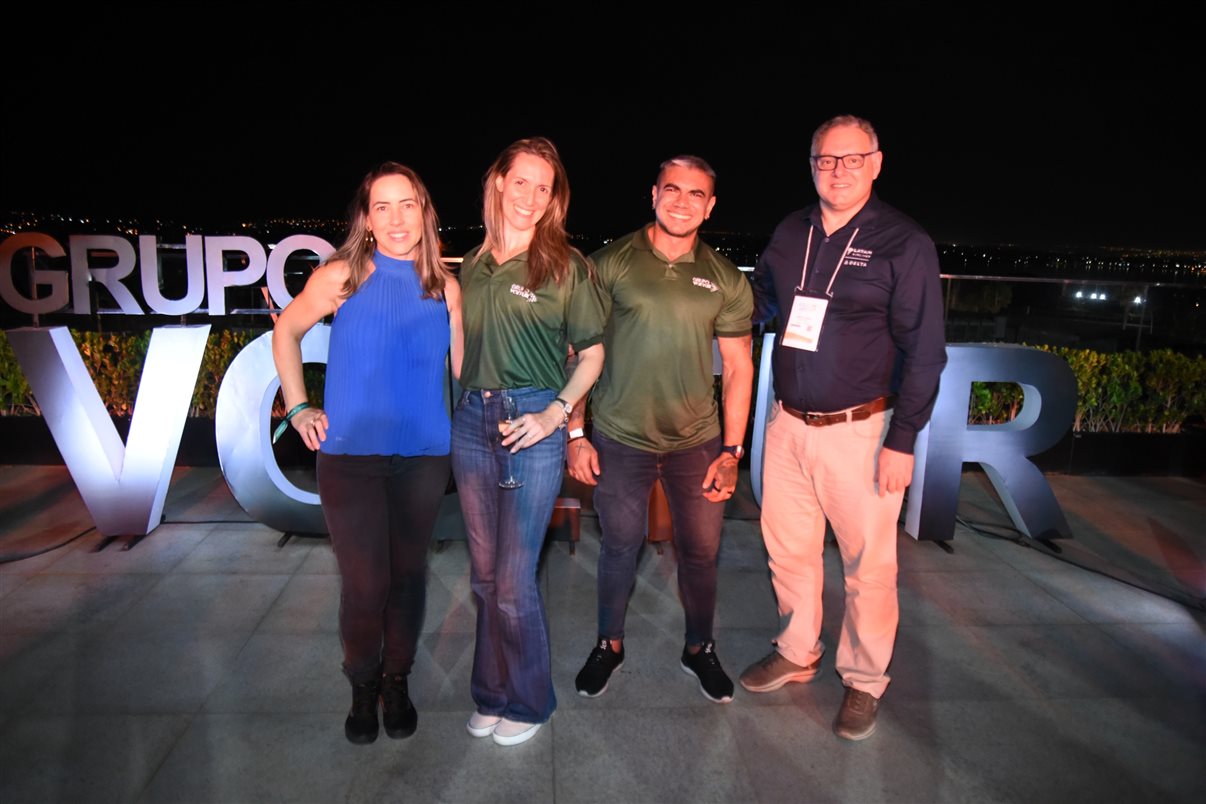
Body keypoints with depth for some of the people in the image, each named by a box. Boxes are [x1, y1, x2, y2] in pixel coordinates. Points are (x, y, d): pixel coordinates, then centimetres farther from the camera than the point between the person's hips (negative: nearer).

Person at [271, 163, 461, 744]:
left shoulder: (445, 288, 1)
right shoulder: (341, 276, -3)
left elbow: (465, 370, 10)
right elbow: (286, 331, 11)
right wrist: (297, 407, 5)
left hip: (423, 455, 2)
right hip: (350, 453, -1)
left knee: (408, 573, 12)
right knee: (364, 583, 0)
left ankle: (397, 681, 34)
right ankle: (362, 686, 27)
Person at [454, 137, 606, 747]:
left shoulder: (565, 264, -1)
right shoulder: (473, 266, 11)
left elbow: (592, 353, 1)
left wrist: (556, 413, -11)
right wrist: (460, 405, 6)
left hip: (533, 422, -4)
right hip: (471, 420, 5)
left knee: (514, 578, -2)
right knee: (484, 573, 12)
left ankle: (528, 702, 22)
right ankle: (492, 692, 32)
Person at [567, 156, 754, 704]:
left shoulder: (726, 281, 2)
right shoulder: (610, 264, -4)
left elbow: (739, 366, 4)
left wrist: (732, 452, 0)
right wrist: (575, 433, -5)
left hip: (696, 442, 2)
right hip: (619, 438, -1)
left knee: (700, 552, 11)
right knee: (619, 545, 12)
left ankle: (699, 648, 36)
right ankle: (609, 644, 36)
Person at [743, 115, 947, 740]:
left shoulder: (904, 243, -7)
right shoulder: (790, 233, 8)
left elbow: (924, 351, -8)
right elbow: (756, 305, 23)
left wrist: (902, 441, -12)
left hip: (860, 431, -4)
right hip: (787, 424, 5)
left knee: (868, 562, 7)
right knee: (788, 548, 15)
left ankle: (864, 681, 29)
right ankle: (796, 653, 38)